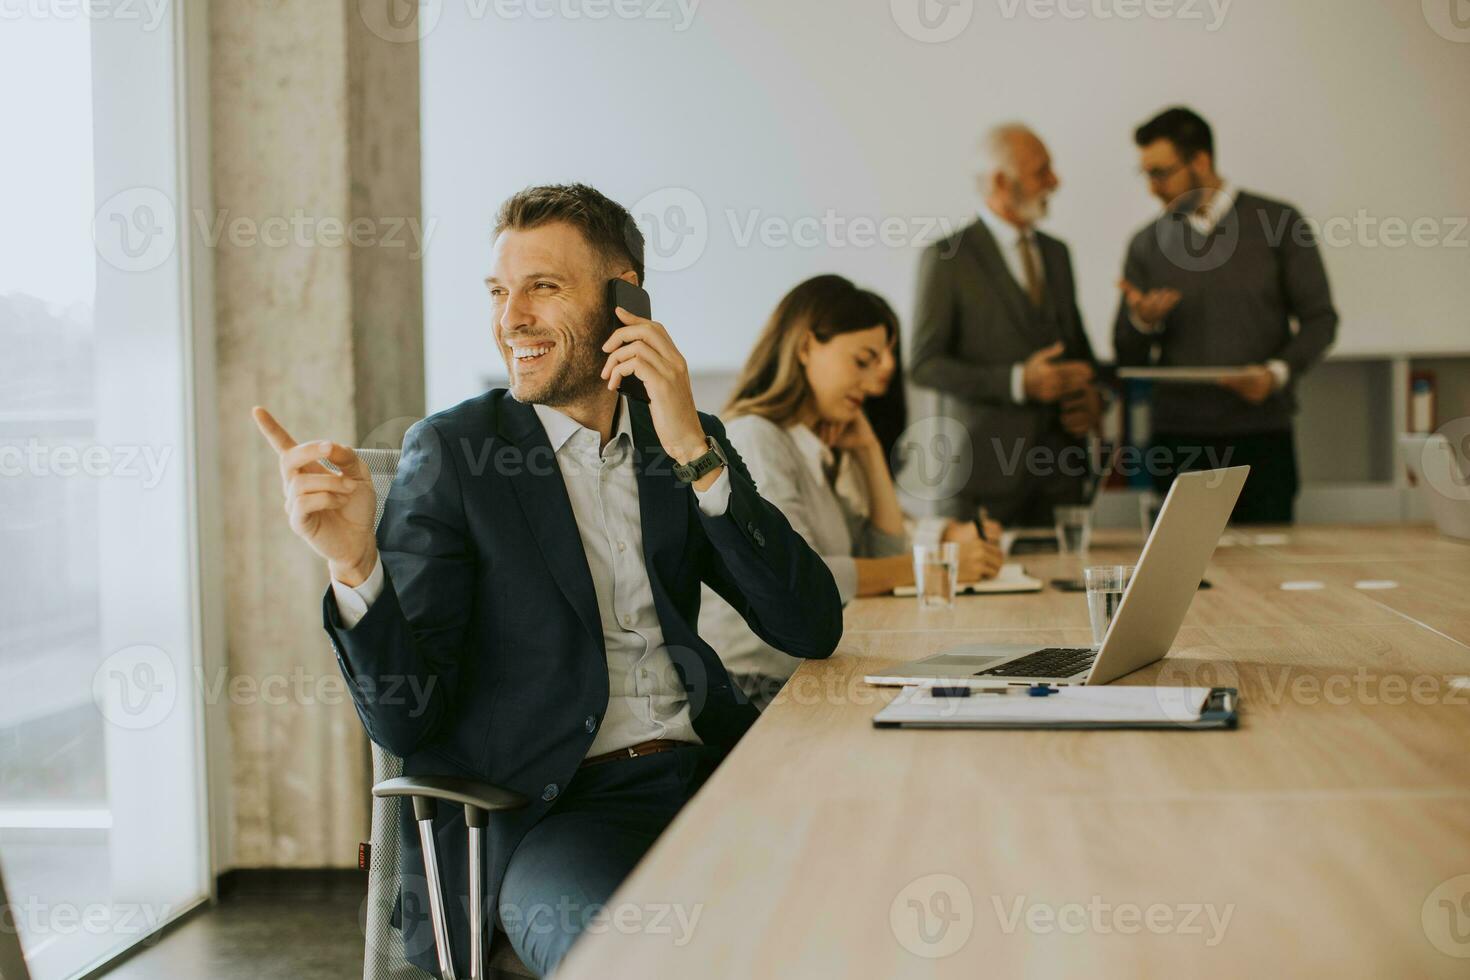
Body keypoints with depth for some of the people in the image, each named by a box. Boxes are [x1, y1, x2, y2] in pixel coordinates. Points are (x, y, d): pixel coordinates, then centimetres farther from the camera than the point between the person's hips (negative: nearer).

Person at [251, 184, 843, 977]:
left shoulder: (691, 443, 14)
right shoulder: (451, 451, 3)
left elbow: (812, 630, 2)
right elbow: (405, 719, -2)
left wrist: (695, 454, -6)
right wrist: (351, 560, -21)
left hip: (705, 774, 4)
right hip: (545, 812, -4)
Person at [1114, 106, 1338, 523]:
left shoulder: (1278, 223, 3)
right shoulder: (1147, 244, 9)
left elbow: (1319, 318, 4)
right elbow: (1129, 358, 11)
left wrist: (1279, 372, -13)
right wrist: (1142, 322, -11)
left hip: (1260, 437, -1)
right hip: (1177, 439, 1)